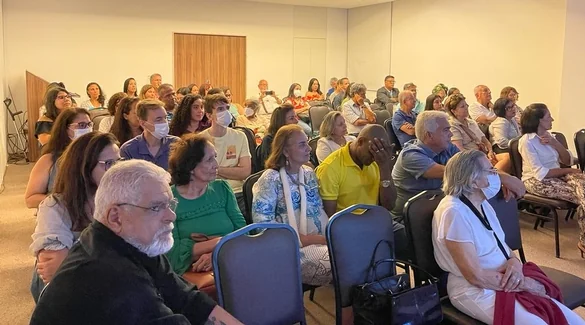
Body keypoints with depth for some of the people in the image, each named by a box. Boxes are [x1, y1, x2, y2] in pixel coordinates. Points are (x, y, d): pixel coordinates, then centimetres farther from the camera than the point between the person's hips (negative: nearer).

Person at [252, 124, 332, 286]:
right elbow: (262, 220, -14)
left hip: (319, 240, 6)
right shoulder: (271, 179, -6)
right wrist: (303, 239, -17)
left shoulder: (309, 174, 15)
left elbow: (319, 210, 14)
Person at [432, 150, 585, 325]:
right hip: (476, 291, -9)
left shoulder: (482, 203, 7)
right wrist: (525, 284, -13)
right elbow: (476, 276, -23)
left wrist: (515, 261, -8)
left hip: (505, 280, 9)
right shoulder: (454, 212, -23)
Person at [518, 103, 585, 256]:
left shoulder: (549, 136, 11)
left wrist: (555, 143, -7)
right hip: (537, 181, -7)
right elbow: (540, 174, -20)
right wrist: (568, 171, -13)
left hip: (556, 175, 7)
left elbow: (568, 161, 9)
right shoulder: (526, 141, -14)